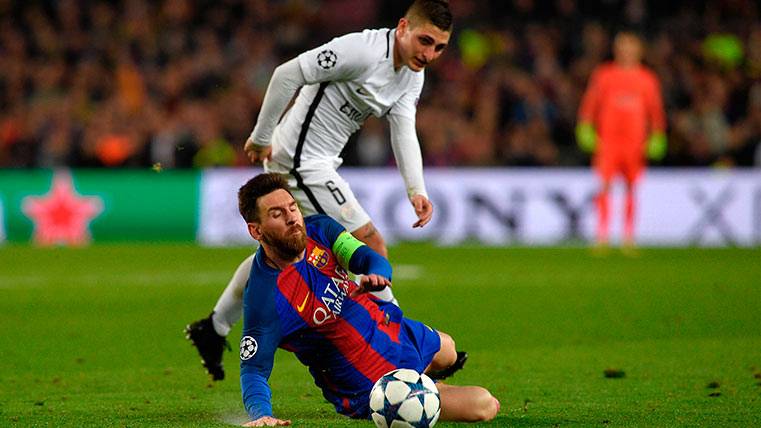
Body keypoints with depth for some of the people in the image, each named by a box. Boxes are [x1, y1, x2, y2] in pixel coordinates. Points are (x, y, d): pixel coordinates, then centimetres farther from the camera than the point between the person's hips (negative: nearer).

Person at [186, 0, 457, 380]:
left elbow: (404, 133, -4)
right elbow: (288, 74, -23)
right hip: (302, 160, -10)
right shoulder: (363, 50, -24)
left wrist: (416, 189, -20)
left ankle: (213, 330, 36)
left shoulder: (413, 77, 4)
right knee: (370, 246, -10)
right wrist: (262, 137, -18)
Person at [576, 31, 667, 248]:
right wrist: (585, 129, -3)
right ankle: (602, 237, -10)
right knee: (605, 185, -11)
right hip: (608, 139, -1)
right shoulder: (604, 75, 5)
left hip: (635, 141, 1)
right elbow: (590, 103, 6)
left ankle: (629, 239, 12)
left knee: (632, 189, 3)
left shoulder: (647, 79, 8)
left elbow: (655, 109, 12)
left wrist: (657, 138, 6)